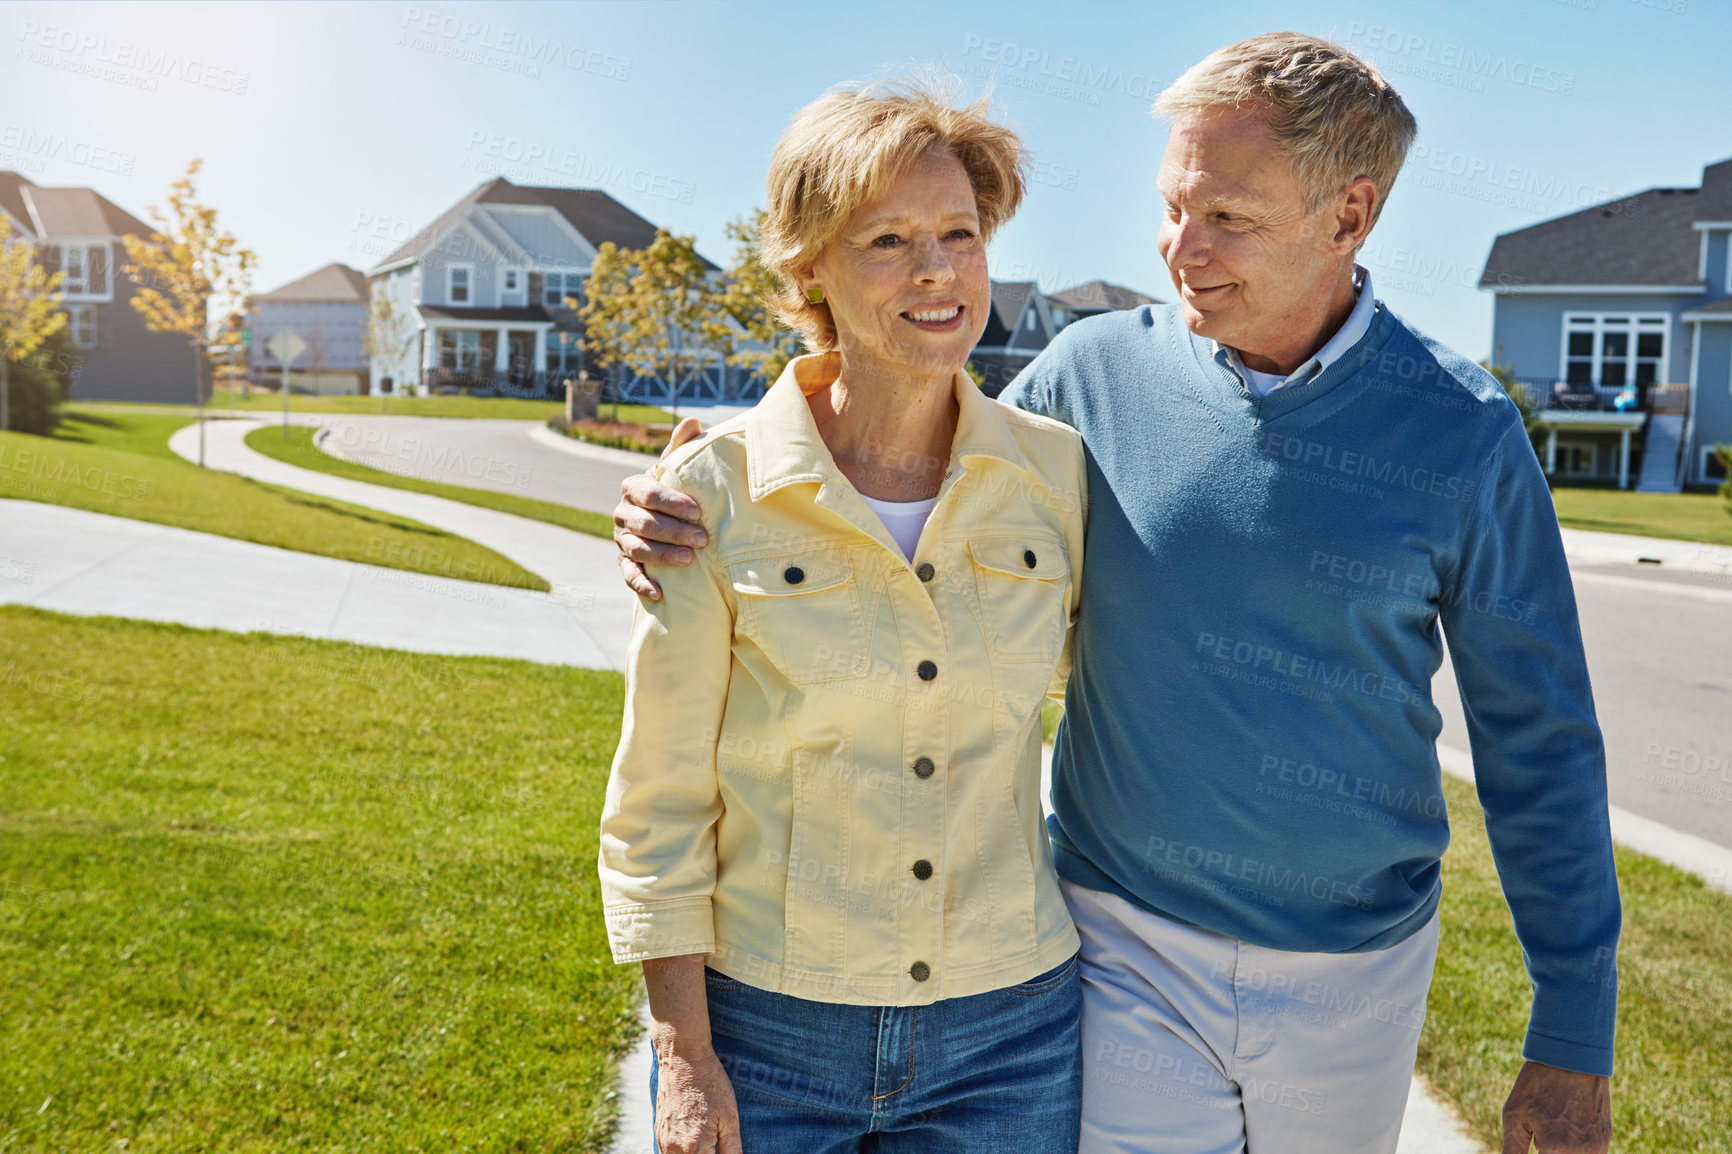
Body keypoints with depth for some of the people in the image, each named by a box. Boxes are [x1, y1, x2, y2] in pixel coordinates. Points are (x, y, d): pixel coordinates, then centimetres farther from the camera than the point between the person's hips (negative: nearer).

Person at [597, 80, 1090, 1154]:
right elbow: (658, 801, -5)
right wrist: (685, 1057, -6)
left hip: (1006, 1037, 2)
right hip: (765, 1035, -1)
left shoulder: (1057, 471, -4)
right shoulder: (717, 491, -10)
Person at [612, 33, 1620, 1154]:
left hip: (1354, 975, 1)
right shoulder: (1095, 373, -7)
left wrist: (1573, 1040, 0)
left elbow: (1538, 738, -2)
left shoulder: (1462, 430, -9)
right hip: (1130, 947, 0)